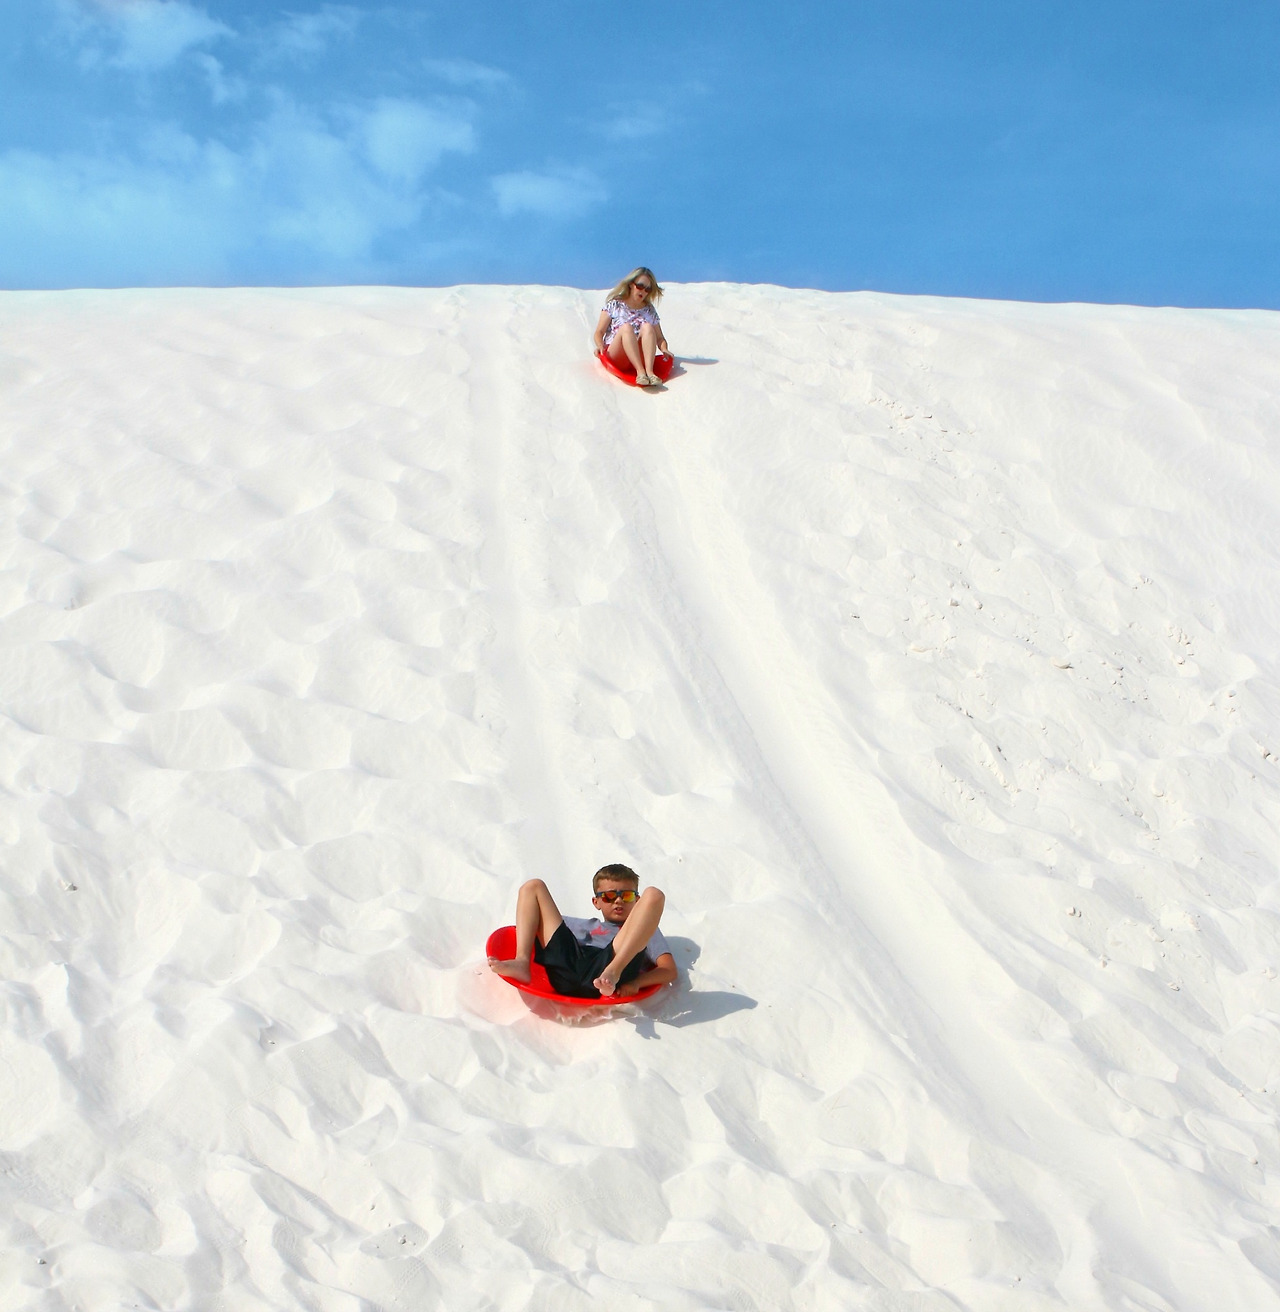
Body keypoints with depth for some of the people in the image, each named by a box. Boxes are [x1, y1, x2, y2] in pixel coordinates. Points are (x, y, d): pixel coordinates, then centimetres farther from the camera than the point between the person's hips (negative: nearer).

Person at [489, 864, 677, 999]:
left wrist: (636, 982, -7)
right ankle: (522, 963, -14)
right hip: (565, 968, 3)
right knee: (533, 886, 13)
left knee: (653, 895, -12)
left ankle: (613, 974, -33)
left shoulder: (647, 931, 31)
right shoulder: (585, 926, 42)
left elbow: (670, 970, 13)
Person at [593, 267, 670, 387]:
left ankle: (649, 371, -43)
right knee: (626, 327, -30)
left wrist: (664, 349, -8)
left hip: (640, 358, 2)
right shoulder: (614, 305, 9)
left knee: (647, 327, -24)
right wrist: (600, 346, -18)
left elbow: (659, 338, 15)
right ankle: (640, 371, -47)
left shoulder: (649, 310, 17)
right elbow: (599, 332, 4)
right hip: (614, 357, -2)